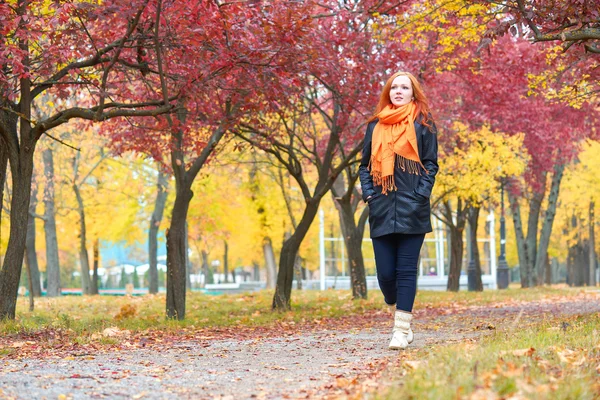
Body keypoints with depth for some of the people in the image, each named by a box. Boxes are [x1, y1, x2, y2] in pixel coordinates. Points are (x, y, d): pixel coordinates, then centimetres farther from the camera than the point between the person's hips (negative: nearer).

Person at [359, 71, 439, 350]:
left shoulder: (423, 125, 6)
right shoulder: (375, 126, 14)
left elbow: (431, 164, 4)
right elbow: (365, 164, 17)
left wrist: (421, 195, -8)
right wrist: (368, 193, 2)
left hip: (411, 210, -3)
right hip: (382, 210, 3)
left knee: (406, 270, -3)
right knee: (385, 273, 0)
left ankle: (402, 330, -1)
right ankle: (398, 314, 25)